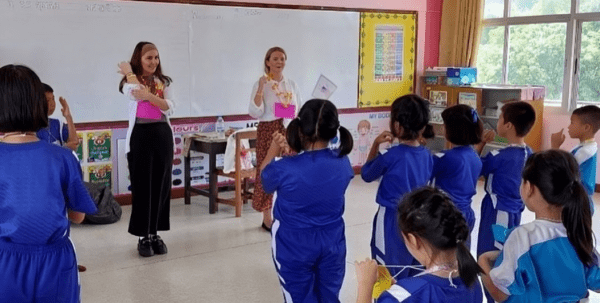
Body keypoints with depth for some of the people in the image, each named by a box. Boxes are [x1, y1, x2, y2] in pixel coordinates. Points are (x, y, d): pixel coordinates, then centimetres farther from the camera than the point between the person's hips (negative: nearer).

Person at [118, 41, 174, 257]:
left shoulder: (163, 82, 10)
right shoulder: (130, 81, 2)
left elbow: (169, 108, -4)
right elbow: (135, 92, -22)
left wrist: (150, 96, -18)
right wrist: (130, 72, -7)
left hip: (162, 135, 3)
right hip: (140, 135, -3)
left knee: (161, 185, 6)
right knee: (142, 186, 0)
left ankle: (155, 234, 18)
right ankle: (143, 237, 9)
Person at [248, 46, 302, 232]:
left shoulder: (292, 85, 11)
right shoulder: (261, 84, -2)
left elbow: (300, 111, 15)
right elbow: (255, 113, -11)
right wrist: (260, 89, -19)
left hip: (289, 132, 4)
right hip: (268, 131, -4)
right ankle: (267, 219, 6)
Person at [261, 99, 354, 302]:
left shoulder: (285, 169, -25)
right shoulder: (343, 163, -12)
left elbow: (265, 179, -1)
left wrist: (275, 147, 8)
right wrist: (295, 153, 0)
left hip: (294, 247, -3)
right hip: (332, 244, 3)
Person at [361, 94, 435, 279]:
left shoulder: (391, 156, -20)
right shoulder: (427, 156, -2)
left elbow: (367, 175, -2)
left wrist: (375, 144, -1)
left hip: (392, 222, -6)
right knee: (414, 277, 17)